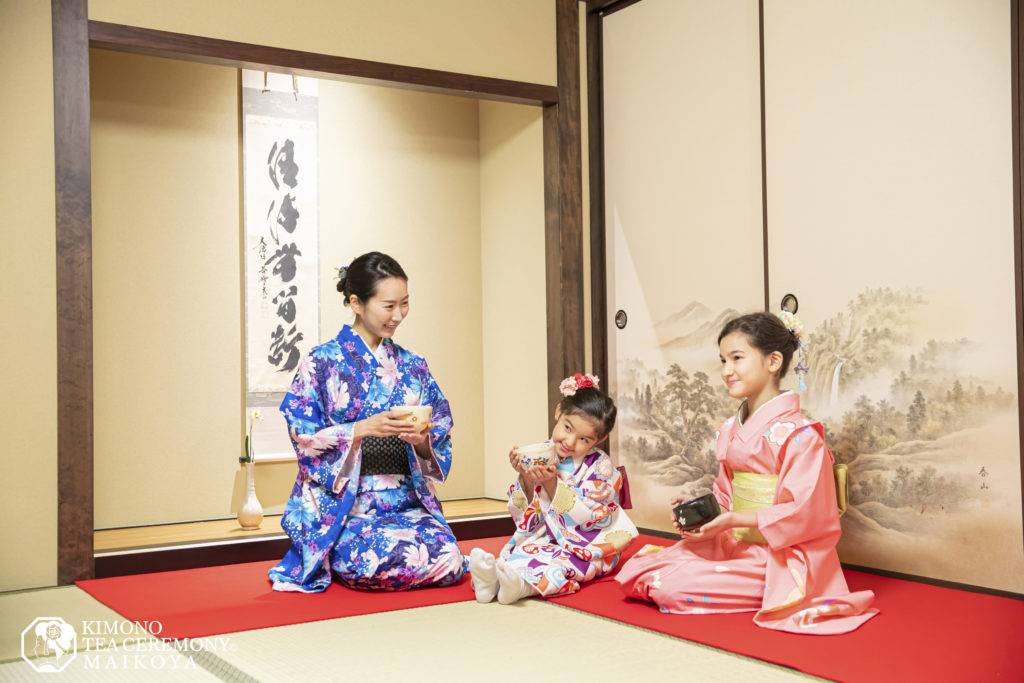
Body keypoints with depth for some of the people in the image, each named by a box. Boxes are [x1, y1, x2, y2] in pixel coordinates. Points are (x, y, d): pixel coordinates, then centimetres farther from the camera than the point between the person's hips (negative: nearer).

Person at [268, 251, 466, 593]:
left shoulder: (413, 366, 12)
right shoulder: (321, 362, -1)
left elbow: (441, 434, 11)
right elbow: (305, 439, -7)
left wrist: (422, 440, -12)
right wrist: (365, 428, -20)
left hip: (407, 501, 4)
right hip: (342, 504, -4)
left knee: (448, 558, -22)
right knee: (378, 560, -32)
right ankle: (330, 561, 5)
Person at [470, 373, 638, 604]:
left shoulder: (600, 465, -8)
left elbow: (586, 517, -18)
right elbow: (523, 514, 3)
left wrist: (552, 483, -24)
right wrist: (525, 479, -15)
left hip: (586, 544, -3)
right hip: (542, 538, 4)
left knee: (564, 562, -35)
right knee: (521, 551, -27)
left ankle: (524, 584, -59)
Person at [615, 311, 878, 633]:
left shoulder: (796, 433, -17)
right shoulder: (730, 431, 9)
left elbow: (805, 513, -20)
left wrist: (736, 520, -20)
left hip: (777, 557, -8)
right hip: (733, 543, 8)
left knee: (669, 586, -21)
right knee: (636, 571, -5)